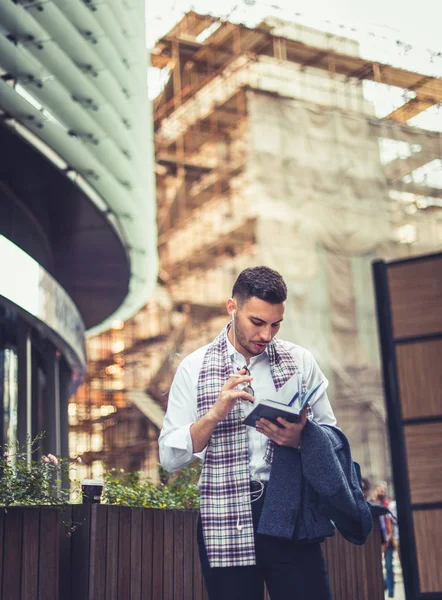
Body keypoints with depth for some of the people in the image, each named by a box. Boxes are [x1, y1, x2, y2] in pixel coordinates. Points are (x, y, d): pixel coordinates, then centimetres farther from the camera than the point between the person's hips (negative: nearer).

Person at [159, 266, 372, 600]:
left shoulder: (300, 361, 6)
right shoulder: (193, 368, 3)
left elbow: (331, 437, 8)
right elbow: (169, 458, 0)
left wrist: (300, 438, -14)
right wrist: (216, 413, -15)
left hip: (291, 517, 1)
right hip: (225, 524, -1)